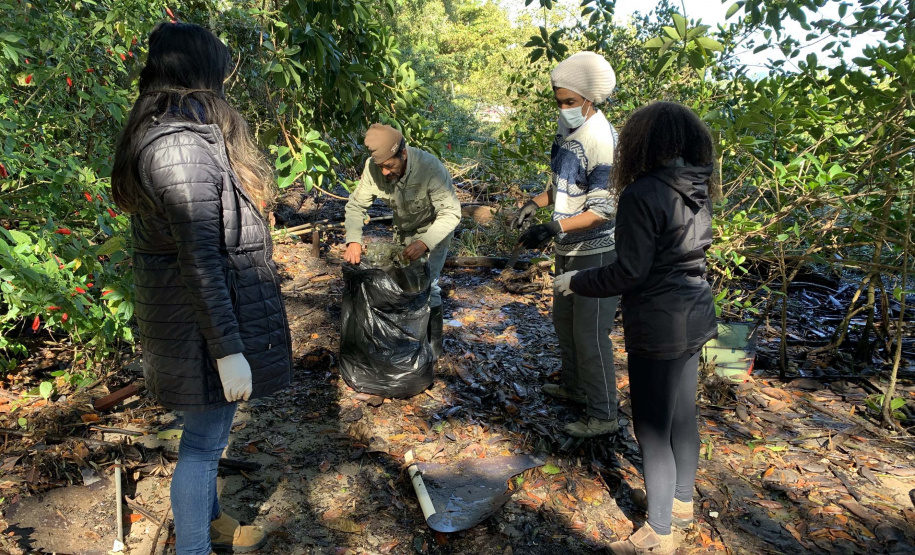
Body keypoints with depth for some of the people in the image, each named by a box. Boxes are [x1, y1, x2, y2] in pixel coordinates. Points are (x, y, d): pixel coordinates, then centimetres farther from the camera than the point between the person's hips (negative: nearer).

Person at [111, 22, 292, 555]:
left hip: (185, 309, 10)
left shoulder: (160, 132, 9)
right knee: (204, 440, 6)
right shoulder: (183, 145, -23)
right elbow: (199, 260, -26)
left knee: (206, 434, 24)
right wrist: (228, 351, -22)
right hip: (204, 321, -10)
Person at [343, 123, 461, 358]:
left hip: (435, 230, -4)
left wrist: (425, 242, -49)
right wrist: (353, 240, -32)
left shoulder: (431, 167, -37)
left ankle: (433, 346, 5)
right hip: (403, 230, 5)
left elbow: (451, 213, -34)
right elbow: (356, 205, -15)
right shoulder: (373, 167, -25)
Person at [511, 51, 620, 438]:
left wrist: (553, 229, -33)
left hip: (596, 253, -10)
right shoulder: (567, 133, 6)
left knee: (590, 334, -2)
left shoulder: (601, 141, -22)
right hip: (570, 250, 10)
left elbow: (604, 209, -25)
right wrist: (536, 203, 2)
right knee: (564, 319, 22)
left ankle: (603, 417, 13)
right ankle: (575, 387, 42)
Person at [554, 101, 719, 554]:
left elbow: (629, 272, -21)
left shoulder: (642, 194, -20)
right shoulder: (699, 189, 5)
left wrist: (575, 282, -8)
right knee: (683, 417, 22)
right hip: (694, 316, 8)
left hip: (658, 326, -8)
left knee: (653, 430, 6)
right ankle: (682, 502, 42)